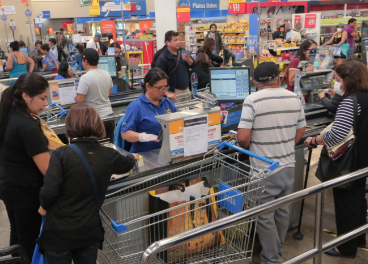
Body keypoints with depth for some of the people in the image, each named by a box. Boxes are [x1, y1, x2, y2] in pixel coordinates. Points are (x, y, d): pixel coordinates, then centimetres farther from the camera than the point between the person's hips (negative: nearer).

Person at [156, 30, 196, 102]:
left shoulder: (182, 51, 5)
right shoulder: (162, 58, -14)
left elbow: (193, 65, 8)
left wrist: (188, 59, -15)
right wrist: (167, 93, -21)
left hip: (186, 89, 6)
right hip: (174, 93, -6)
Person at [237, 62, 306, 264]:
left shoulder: (252, 101, -16)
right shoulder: (294, 98, 1)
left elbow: (243, 138, -20)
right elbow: (301, 131, 10)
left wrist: (249, 148, 1)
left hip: (265, 170, -6)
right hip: (288, 166, 6)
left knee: (265, 216, 8)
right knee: (282, 211, 21)